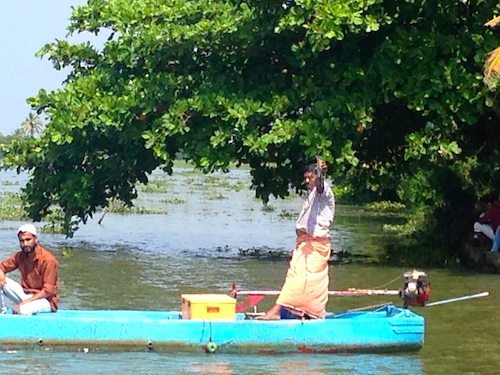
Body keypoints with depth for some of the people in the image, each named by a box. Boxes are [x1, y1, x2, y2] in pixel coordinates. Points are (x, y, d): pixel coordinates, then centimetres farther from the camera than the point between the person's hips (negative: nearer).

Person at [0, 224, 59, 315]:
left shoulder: (48, 260, -20)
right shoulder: (20, 256, -1)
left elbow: (48, 291, -20)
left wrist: (24, 303, -24)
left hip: (45, 300, -7)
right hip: (25, 294, 7)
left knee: (24, 310, -39)